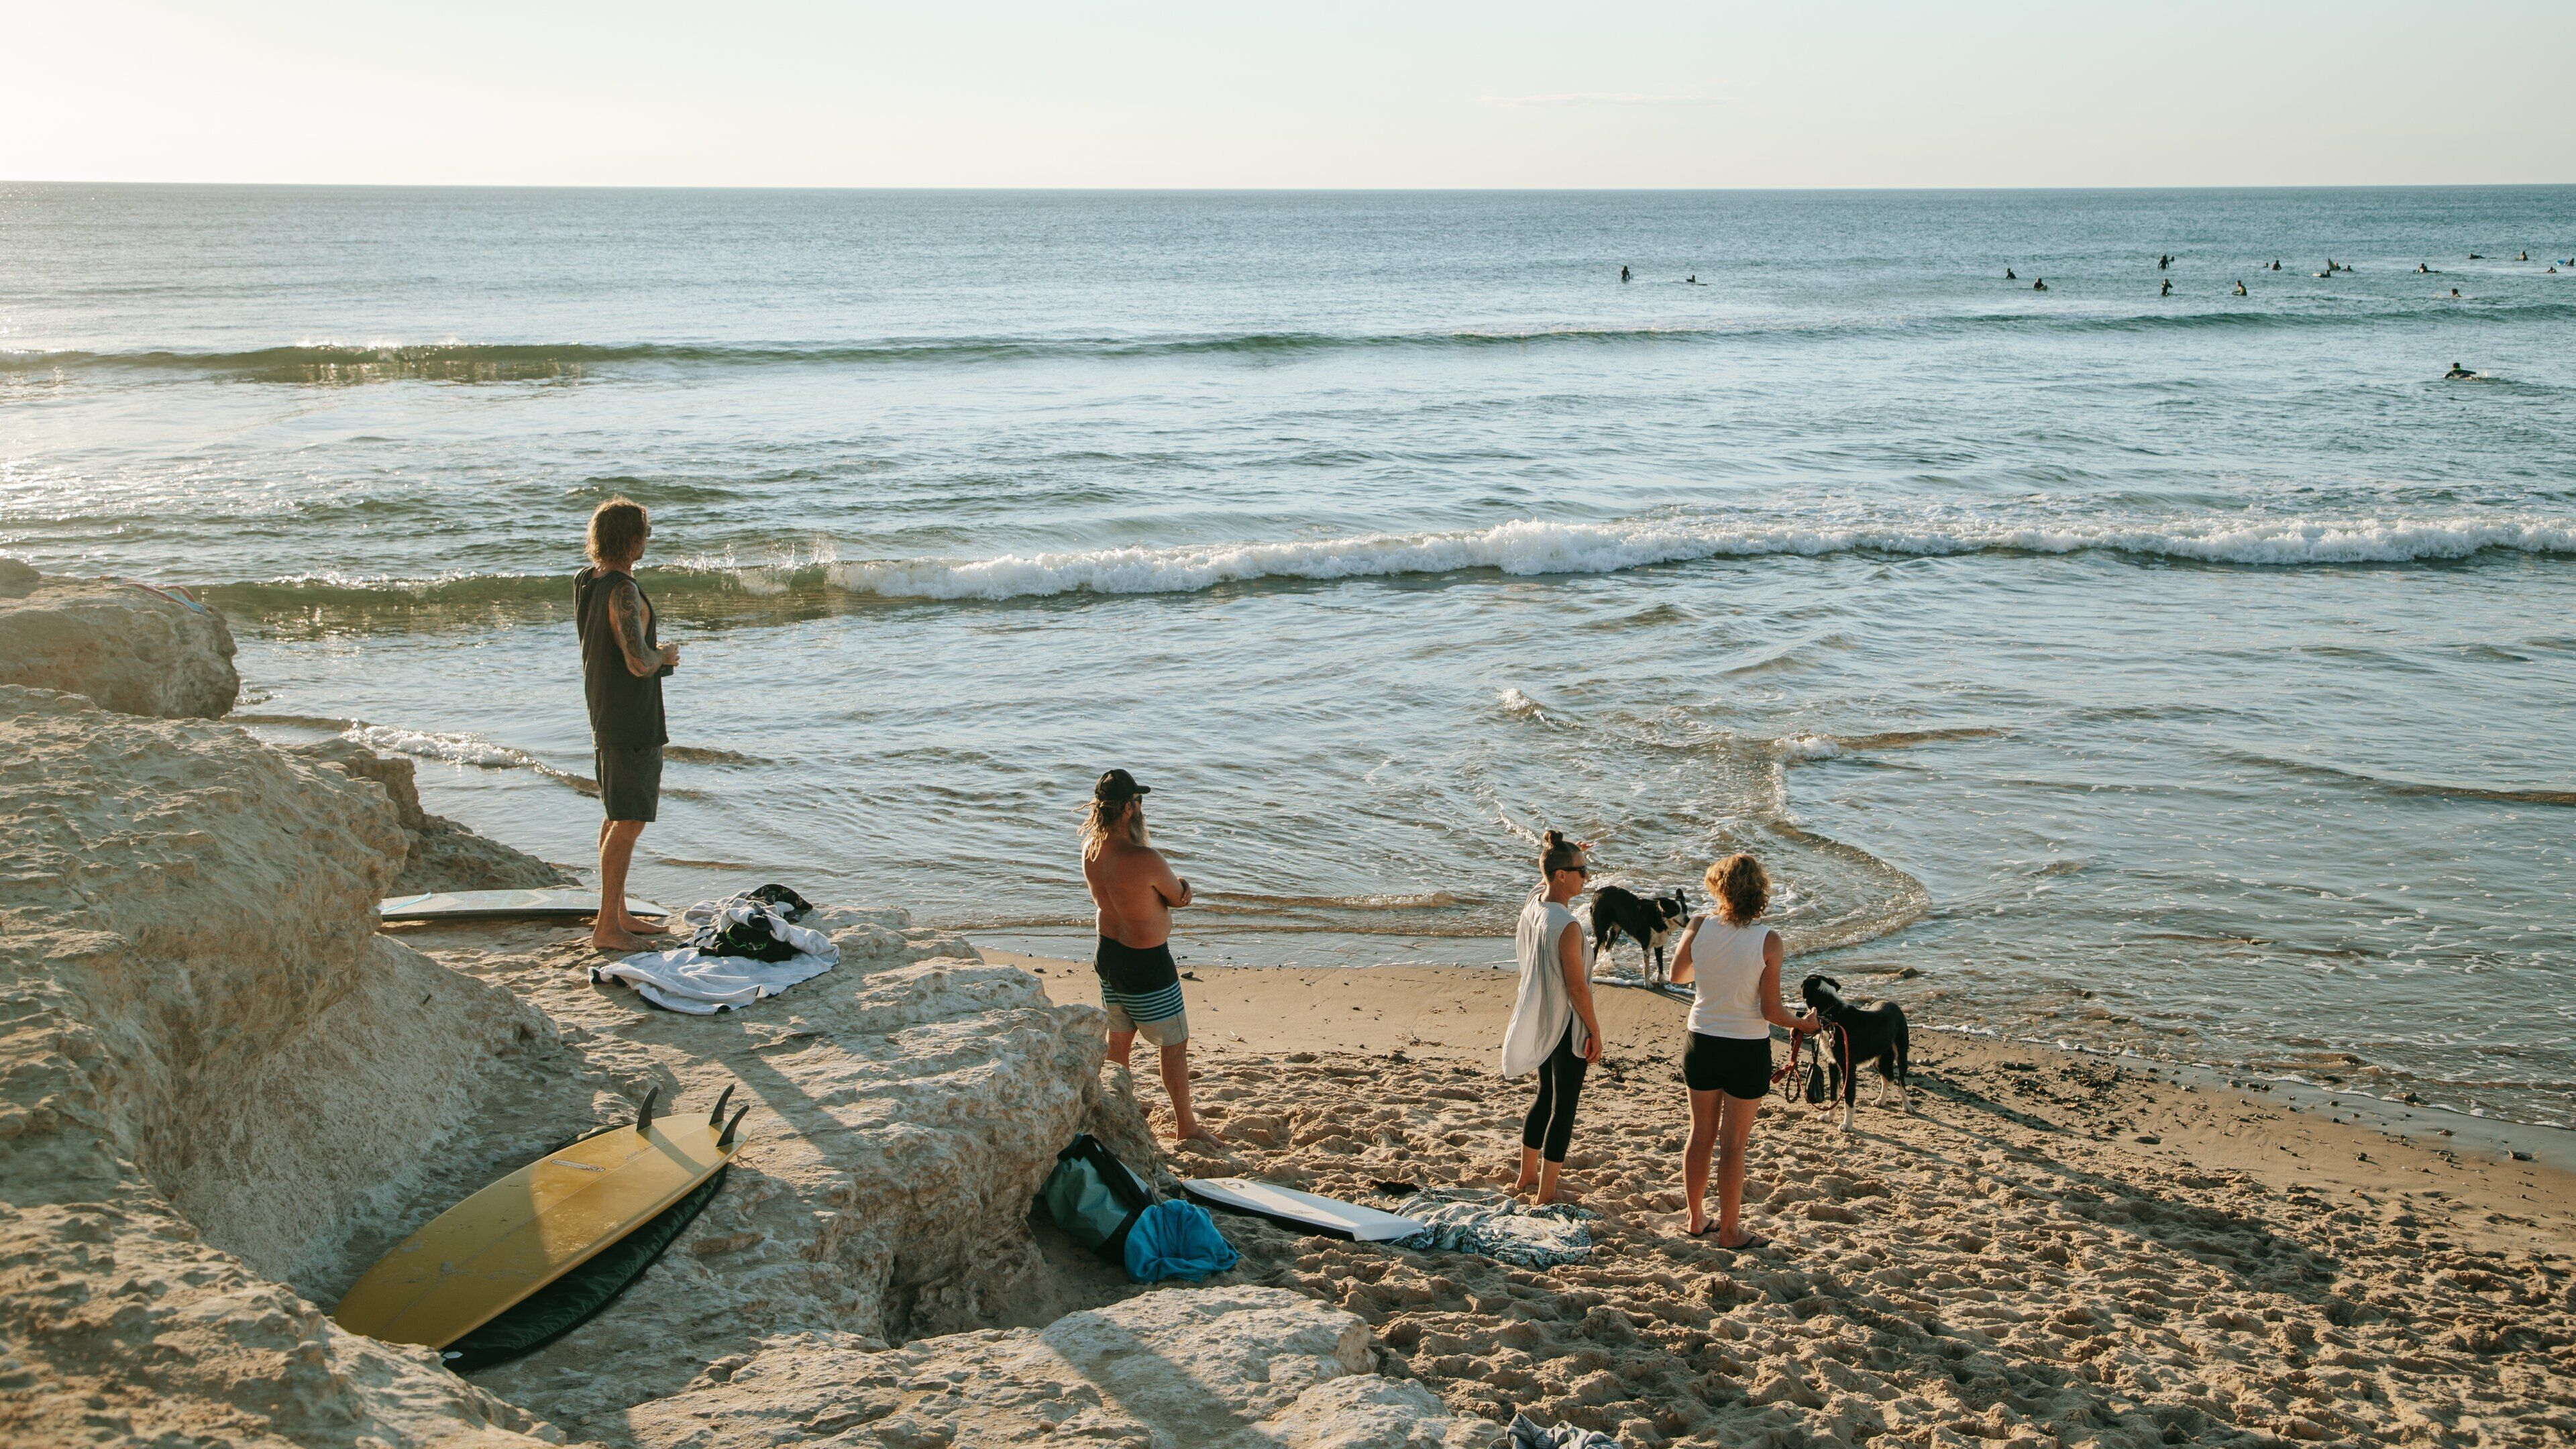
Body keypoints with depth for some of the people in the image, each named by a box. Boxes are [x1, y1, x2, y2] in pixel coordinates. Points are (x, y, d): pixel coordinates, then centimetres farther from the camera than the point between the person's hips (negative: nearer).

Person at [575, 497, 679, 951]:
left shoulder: (587, 582, 8)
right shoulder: (623, 591, -21)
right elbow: (638, 663, -27)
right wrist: (665, 656, -8)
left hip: (605, 717, 10)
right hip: (632, 722, -10)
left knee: (617, 817, 18)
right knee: (629, 821, -6)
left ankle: (616, 914, 27)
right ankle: (607, 927, -5)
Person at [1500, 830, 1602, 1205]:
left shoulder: (1532, 907, -1)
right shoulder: (1567, 925, -25)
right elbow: (1576, 986, -21)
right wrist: (1595, 1032, -12)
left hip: (1539, 1021, 9)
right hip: (1567, 1025, -9)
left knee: (1546, 1097, 23)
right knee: (1564, 1106, 3)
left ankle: (1528, 1175, 34)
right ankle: (1546, 1192, 10)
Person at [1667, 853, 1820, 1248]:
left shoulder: (1699, 928, -10)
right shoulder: (1768, 941, -17)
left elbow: (1678, 975, 8)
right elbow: (1771, 1011, -14)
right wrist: (1804, 1023, 6)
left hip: (1702, 1042, 3)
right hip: (1748, 1049, -3)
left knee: (1700, 1137, 18)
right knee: (1733, 1144, 8)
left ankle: (1697, 1218, 31)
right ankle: (1729, 1230, 18)